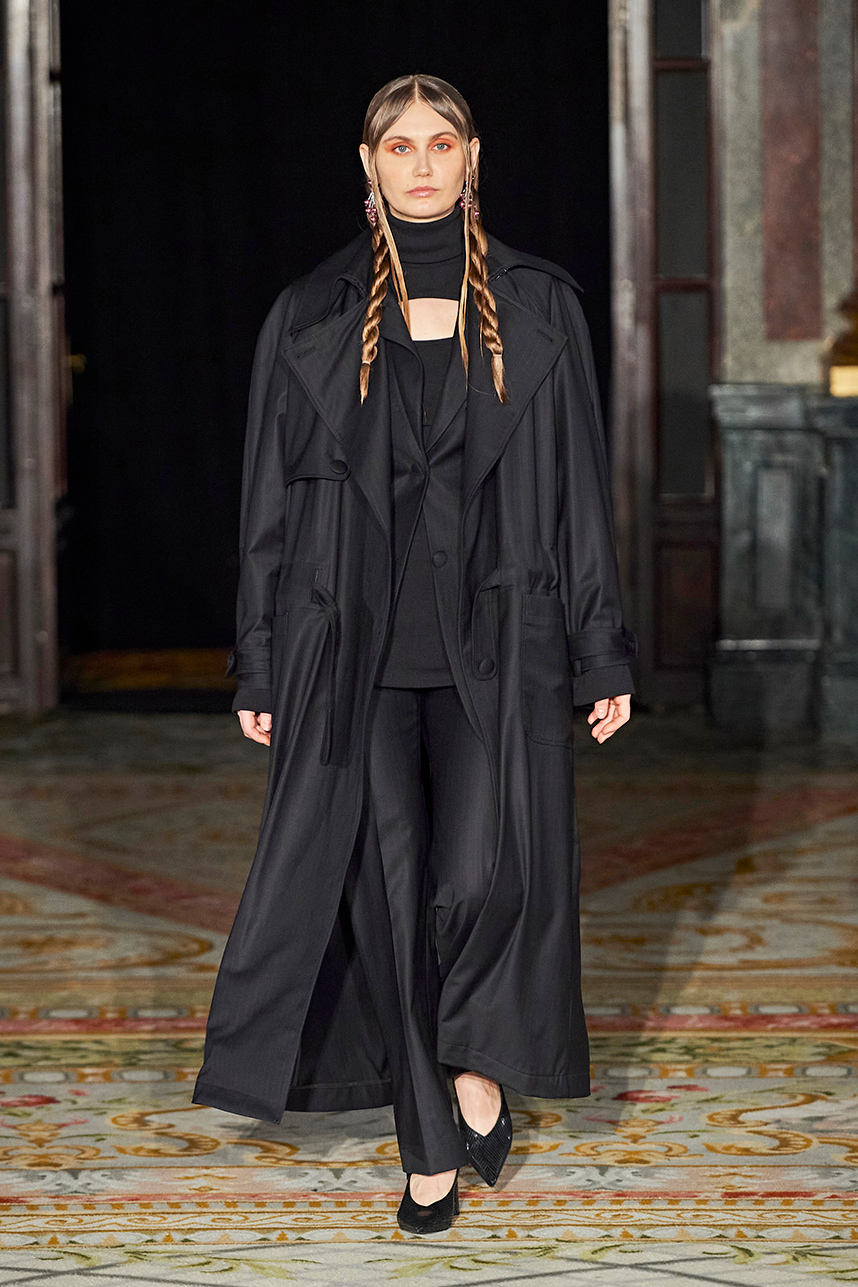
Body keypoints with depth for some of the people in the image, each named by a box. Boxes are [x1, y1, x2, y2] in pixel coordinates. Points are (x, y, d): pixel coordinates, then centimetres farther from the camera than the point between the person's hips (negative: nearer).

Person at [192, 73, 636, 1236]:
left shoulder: (539, 308, 5)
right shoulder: (313, 318, 5)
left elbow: (582, 485, 5)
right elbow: (274, 497, 6)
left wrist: (603, 656, 1)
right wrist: (261, 669, 3)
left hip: (496, 640, 0)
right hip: (360, 647, 1)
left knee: (489, 873, -16)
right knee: (388, 889, 0)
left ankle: (477, 1059, 14)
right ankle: (430, 1145, 12)